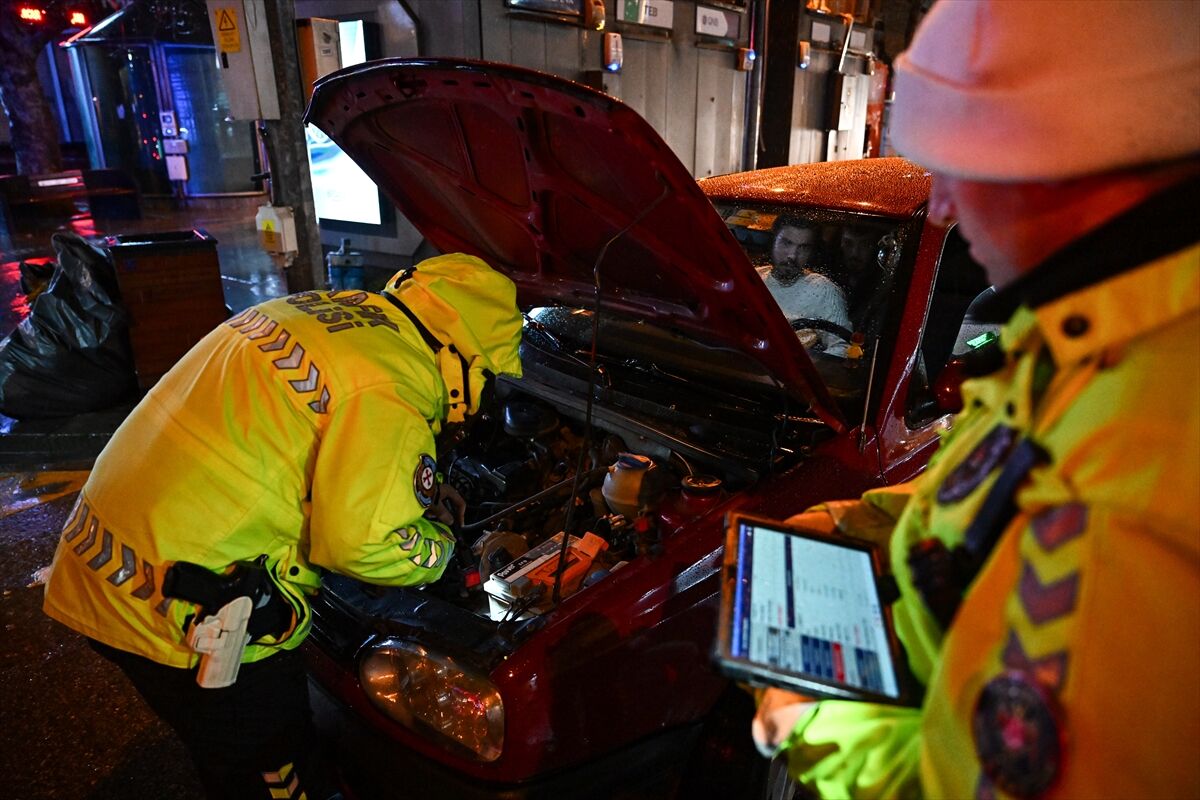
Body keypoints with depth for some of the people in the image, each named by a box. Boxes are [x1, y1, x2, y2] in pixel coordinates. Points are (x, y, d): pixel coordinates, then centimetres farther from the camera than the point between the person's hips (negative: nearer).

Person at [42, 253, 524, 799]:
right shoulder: (390, 385, -21)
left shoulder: (328, 311, 8)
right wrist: (442, 541, -1)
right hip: (178, 610, -9)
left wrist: (427, 497, 21)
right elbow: (363, 542, -23)